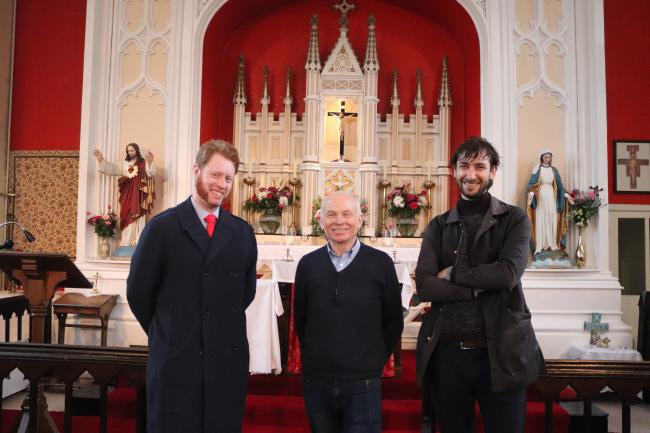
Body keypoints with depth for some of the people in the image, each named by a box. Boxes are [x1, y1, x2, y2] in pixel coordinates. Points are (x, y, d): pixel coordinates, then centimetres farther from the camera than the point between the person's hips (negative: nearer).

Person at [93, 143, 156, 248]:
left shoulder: (144, 163, 4)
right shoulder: (123, 164, 15)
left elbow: (151, 173, -12)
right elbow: (111, 168, 7)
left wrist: (150, 162, -31)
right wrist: (101, 159, -8)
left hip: (139, 196, -3)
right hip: (127, 196, 3)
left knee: (139, 218, -5)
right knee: (127, 218, 0)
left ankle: (138, 242, -4)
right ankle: (126, 243, 2)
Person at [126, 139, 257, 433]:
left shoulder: (242, 232, 5)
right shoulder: (162, 227, -4)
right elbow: (138, 291, 0)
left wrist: (222, 327, 12)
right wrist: (164, 333, 8)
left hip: (228, 359, 3)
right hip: (174, 359, -3)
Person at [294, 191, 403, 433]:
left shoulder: (381, 263, -5)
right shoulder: (308, 264, 1)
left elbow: (393, 321, 2)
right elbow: (300, 319, 9)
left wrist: (376, 362, 3)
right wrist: (314, 358, 10)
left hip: (363, 383, -2)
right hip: (316, 380, 2)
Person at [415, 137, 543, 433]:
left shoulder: (514, 220, 1)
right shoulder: (438, 227, 6)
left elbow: (508, 273, -17)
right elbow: (424, 286, -8)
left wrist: (452, 274, -9)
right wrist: (480, 286, -14)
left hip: (501, 353, -2)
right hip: (447, 352, 3)